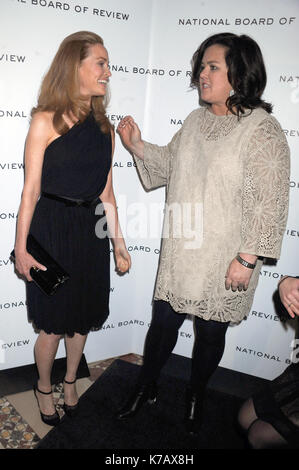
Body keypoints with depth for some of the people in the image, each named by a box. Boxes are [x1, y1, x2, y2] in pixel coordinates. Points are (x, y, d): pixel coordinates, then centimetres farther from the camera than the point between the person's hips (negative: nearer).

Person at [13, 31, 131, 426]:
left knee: (83, 317, 16)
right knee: (54, 325, 7)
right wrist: (21, 248, -9)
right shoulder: (46, 121, -9)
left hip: (91, 230, 5)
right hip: (52, 230, -5)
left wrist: (118, 242, 10)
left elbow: (106, 191, 9)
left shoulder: (104, 126, 7)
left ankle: (71, 381, 42)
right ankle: (44, 388, 36)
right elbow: (31, 190, -9)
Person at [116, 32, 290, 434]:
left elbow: (270, 202, -16)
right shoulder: (196, 120, 6)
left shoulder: (262, 130, -15)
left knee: (211, 332, 14)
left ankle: (195, 398, 41)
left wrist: (247, 259, -17)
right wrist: (138, 146, 3)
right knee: (163, 322, 14)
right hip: (180, 251, 5)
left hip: (224, 261, -5)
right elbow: (170, 165, 18)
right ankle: (146, 388, 39)